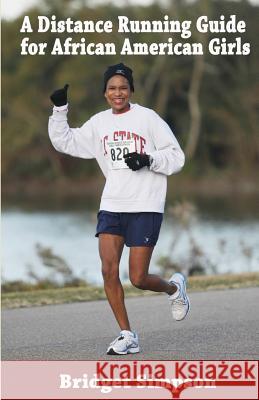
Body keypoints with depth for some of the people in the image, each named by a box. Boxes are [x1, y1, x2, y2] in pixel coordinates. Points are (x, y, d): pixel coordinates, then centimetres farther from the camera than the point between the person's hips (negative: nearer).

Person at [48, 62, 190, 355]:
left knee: (138, 279, -6)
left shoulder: (147, 118, -3)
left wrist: (148, 159, -18)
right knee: (108, 271, -8)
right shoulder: (99, 123, 10)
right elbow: (64, 142, 16)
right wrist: (60, 110, 5)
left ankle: (174, 288, 28)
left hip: (145, 207, -4)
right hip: (111, 206, 4)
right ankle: (127, 336, 3)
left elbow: (176, 157, -2)